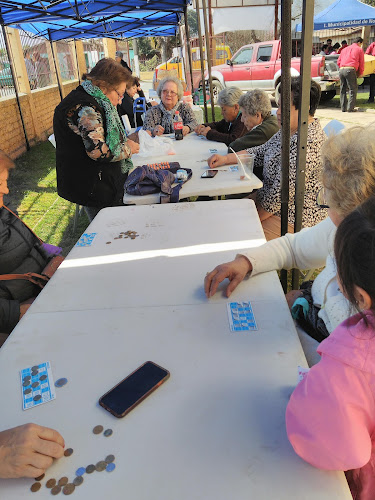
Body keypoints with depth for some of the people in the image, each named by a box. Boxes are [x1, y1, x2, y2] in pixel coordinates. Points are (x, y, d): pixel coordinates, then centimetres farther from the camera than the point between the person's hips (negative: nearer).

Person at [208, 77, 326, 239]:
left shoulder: (307, 142, -25)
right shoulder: (289, 131, 7)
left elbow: (283, 192, -26)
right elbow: (261, 152, 17)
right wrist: (225, 159, 6)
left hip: (293, 219, -10)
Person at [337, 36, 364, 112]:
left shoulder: (345, 49, 26)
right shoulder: (359, 50, 12)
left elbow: (338, 62, 23)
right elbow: (361, 64, 12)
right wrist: (360, 73, 26)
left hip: (341, 70, 5)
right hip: (350, 70, -5)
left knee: (342, 89, 11)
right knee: (353, 89, 1)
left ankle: (343, 108, 11)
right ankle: (350, 108, -5)